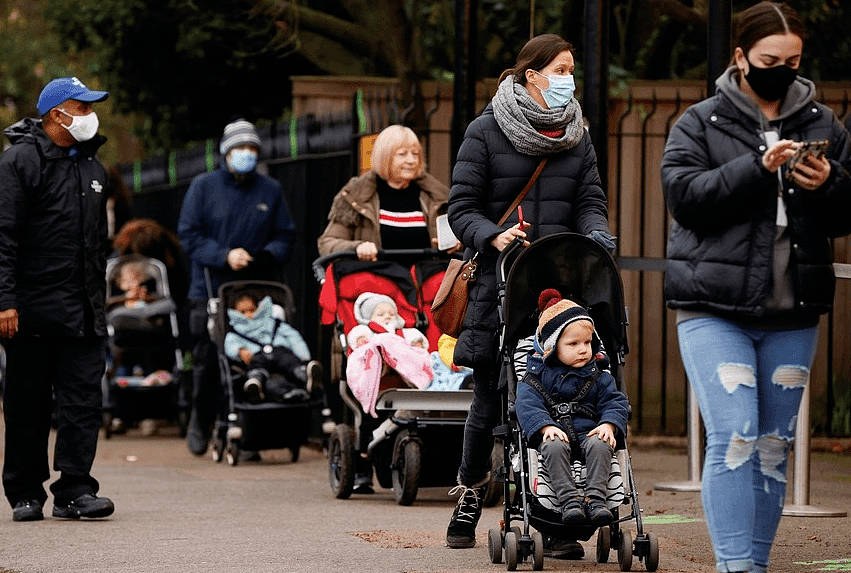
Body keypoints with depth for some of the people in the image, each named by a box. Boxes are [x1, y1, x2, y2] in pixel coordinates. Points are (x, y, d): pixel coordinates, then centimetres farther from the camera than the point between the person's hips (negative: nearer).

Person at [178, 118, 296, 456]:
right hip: (210, 290, -1)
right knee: (207, 362, 0)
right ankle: (200, 422, 20)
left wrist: (267, 255, -10)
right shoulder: (204, 187, 6)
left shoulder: (270, 190, 13)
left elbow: (284, 235, 13)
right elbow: (188, 234, 0)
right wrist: (225, 256, -14)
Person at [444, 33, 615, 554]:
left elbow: (590, 204, 12)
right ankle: (471, 494, 24)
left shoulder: (578, 139, 15)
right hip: (499, 283, -2)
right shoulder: (486, 133, 3)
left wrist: (596, 237, -10)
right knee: (490, 399, 2)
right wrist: (493, 236, -19)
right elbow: (462, 208, 0)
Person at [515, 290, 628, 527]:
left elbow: (615, 402, 10)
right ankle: (568, 498, -45)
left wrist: (608, 425, -13)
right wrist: (546, 426, -23)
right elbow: (527, 405, -4)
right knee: (553, 447, -37)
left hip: (588, 433, 2)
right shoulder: (538, 375, 9)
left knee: (600, 445, -33)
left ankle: (595, 497, -41)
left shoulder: (598, 377, 18)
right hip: (555, 434, -2)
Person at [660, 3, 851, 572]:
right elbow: (685, 196, -12)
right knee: (733, 438, -14)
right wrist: (758, 168, -22)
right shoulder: (699, 125, 2)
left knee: (775, 446, 8)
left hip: (794, 316, 4)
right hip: (715, 311, -4)